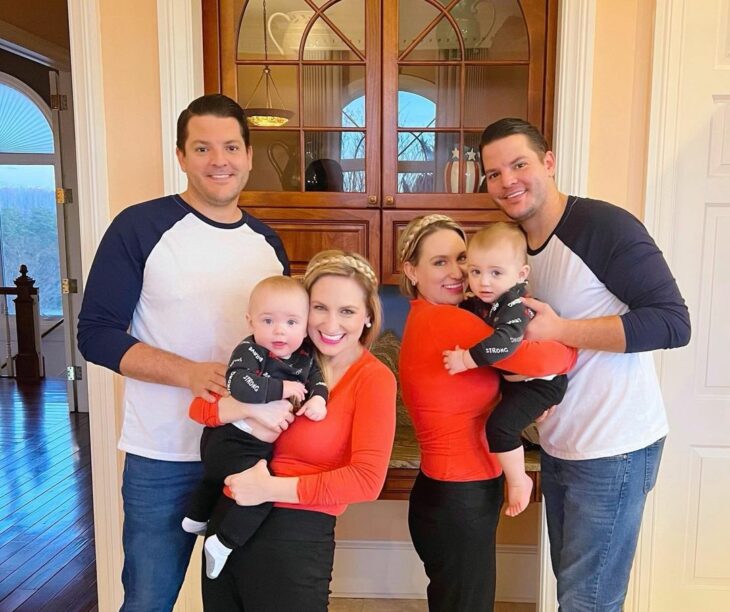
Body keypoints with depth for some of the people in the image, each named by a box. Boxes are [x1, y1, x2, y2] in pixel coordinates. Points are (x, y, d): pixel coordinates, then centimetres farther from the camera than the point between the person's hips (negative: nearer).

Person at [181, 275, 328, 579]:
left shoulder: (304, 355, -4)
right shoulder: (249, 351, -24)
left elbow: (316, 377, 2)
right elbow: (239, 386, -39)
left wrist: (318, 397, -21)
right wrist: (283, 388, -31)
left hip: (259, 446, 9)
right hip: (231, 441, -9)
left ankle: (196, 518, 54)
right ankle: (222, 543, -4)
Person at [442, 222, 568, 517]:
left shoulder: (515, 305, -29)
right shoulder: (481, 301, -2)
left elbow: (505, 341, -46)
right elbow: (464, 311, 19)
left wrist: (466, 359, -43)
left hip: (540, 381, -10)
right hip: (512, 376, 10)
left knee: (500, 424, -21)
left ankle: (518, 481, -2)